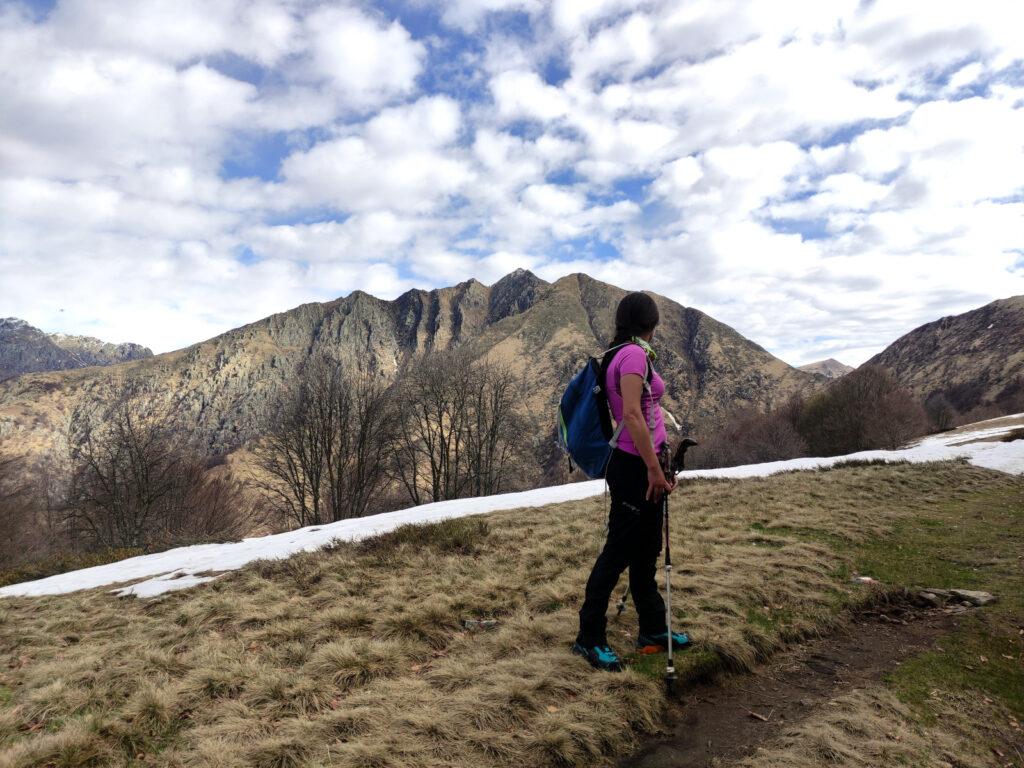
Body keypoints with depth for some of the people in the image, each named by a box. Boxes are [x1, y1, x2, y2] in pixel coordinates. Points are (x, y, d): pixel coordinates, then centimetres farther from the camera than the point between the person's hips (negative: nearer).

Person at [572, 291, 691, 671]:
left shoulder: (624, 353, 13)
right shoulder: (634, 354, -15)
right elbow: (632, 414, -23)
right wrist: (654, 468, -22)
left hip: (641, 465, 9)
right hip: (634, 466, -9)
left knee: (645, 550, 17)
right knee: (619, 551, 0)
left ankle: (653, 629, 31)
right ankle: (589, 637, 12)